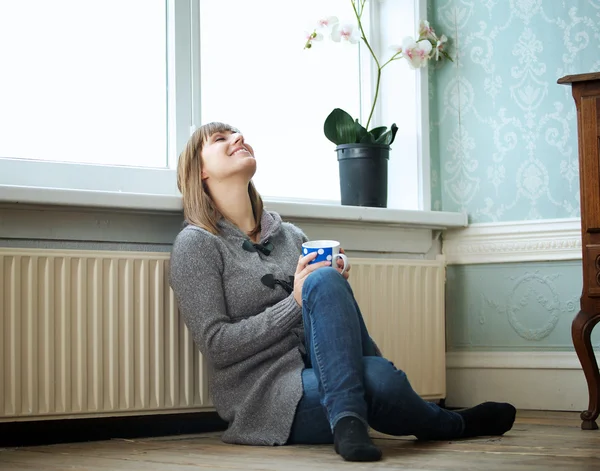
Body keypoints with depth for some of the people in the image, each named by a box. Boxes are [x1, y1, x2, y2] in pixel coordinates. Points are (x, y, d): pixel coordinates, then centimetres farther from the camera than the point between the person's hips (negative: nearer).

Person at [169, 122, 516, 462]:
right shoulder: (197, 243, 0)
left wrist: (333, 283, -3)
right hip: (264, 396, -5)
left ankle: (349, 420, -29)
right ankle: (454, 424, -1)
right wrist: (294, 302, -16)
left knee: (324, 279, -25)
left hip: (316, 372, 5)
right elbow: (216, 345, -9)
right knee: (380, 383, -33)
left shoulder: (290, 235, 17)